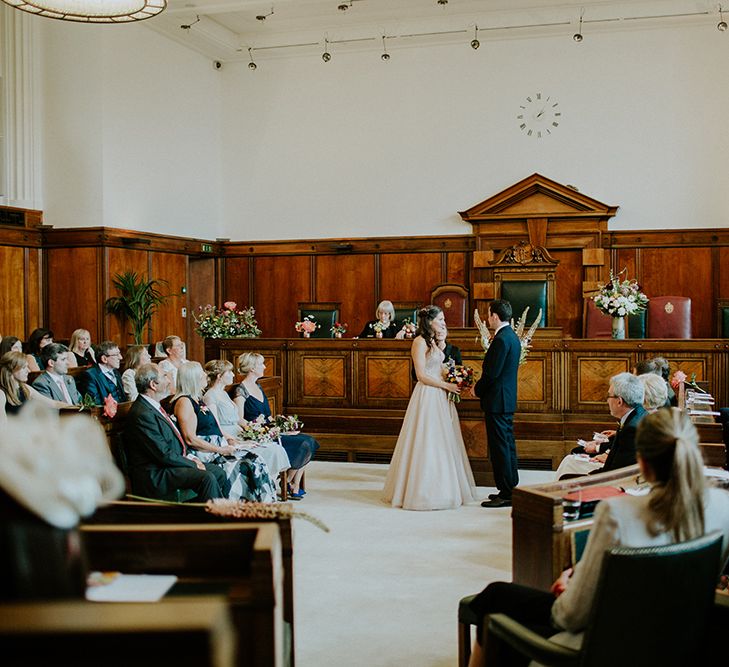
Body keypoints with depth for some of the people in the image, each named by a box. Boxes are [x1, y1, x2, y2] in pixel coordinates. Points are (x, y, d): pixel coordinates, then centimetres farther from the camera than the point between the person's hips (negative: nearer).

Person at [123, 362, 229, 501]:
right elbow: (164, 455, -21)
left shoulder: (153, 407, 13)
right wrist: (192, 464, -12)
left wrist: (190, 457, 4)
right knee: (207, 478, -24)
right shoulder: (142, 414, -21)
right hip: (155, 476, -11)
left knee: (219, 473, 5)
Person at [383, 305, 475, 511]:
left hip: (439, 397, 9)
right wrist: (446, 385, -14)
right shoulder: (420, 342, -12)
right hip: (427, 397, -9)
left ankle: (439, 488, 18)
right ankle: (424, 491, 4)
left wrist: (454, 381, 5)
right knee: (427, 443, -4)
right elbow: (422, 376, -17)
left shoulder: (432, 341, 15)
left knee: (440, 442, 11)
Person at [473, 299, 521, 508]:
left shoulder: (501, 339, -19)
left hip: (497, 400, -10)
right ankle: (512, 488, 21)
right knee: (508, 445, 14)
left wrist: (477, 389, -6)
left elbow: (492, 373, -21)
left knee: (500, 447, -5)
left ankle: (506, 494, -1)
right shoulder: (512, 336, 12)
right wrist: (481, 386, 14)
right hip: (508, 399, 10)